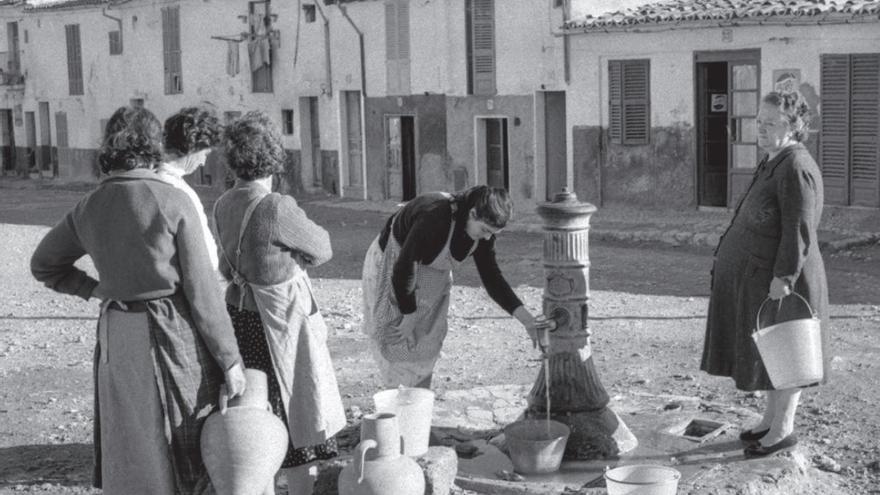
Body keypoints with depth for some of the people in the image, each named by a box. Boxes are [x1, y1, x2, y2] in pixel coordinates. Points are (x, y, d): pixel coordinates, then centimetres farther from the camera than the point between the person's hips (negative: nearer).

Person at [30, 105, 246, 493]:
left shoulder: (89, 207, 3)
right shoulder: (173, 203, -12)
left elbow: (44, 264, 17)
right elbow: (201, 288, -12)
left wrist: (94, 290, 11)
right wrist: (230, 358, -7)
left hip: (118, 336, 5)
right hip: (175, 333, -5)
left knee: (132, 458, 12)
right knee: (191, 457, 8)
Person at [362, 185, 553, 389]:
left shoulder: (483, 230, -17)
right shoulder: (434, 216, -39)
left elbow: (491, 277, -9)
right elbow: (404, 268, -33)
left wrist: (526, 318, -17)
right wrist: (409, 317, -24)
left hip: (432, 276, 6)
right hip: (391, 264, -6)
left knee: (427, 342, 4)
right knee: (395, 338, -3)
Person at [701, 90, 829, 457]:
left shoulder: (795, 168, -20)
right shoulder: (774, 162, 12)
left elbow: (798, 230, -25)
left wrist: (783, 276, -26)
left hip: (777, 279, -10)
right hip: (756, 276, 10)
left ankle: (784, 429, 11)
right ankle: (772, 419, 28)